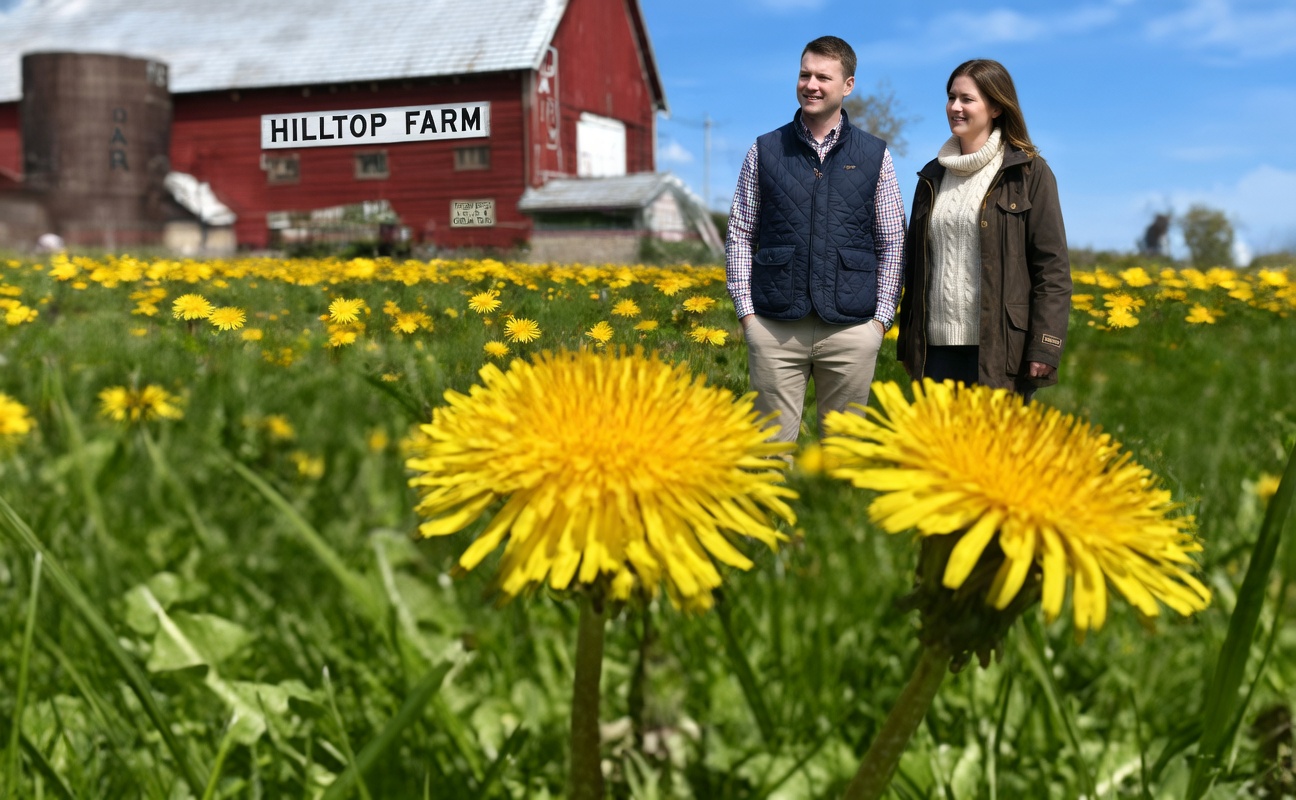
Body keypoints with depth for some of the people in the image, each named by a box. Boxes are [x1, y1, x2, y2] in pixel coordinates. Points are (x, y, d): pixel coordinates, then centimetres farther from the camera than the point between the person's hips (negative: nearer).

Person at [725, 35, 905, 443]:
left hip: (852, 329, 0)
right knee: (773, 441, 2)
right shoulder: (764, 151, 7)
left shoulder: (875, 156, 7)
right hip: (775, 327, 0)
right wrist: (745, 309, -1)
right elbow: (739, 235, 8)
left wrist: (881, 317, 0)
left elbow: (892, 242, 8)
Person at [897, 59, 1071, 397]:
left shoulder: (1029, 173, 0)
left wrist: (1044, 347, -13)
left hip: (998, 348, -5)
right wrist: (907, 342, 13)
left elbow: (1053, 267, -5)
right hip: (937, 346, 5)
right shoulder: (933, 176, 15)